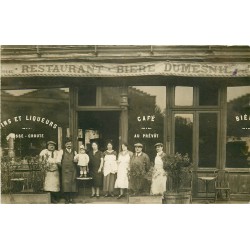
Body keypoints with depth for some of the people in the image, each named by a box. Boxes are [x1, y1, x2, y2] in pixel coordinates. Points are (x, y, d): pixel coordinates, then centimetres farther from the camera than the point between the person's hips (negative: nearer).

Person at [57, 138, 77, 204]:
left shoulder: (74, 152, 13)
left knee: (73, 184, 2)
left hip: (73, 170, 3)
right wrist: (63, 167, 0)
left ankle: (71, 198, 10)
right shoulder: (62, 151, 4)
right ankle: (66, 199, 2)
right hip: (65, 170, -3)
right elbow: (58, 161, -1)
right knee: (66, 184, -6)